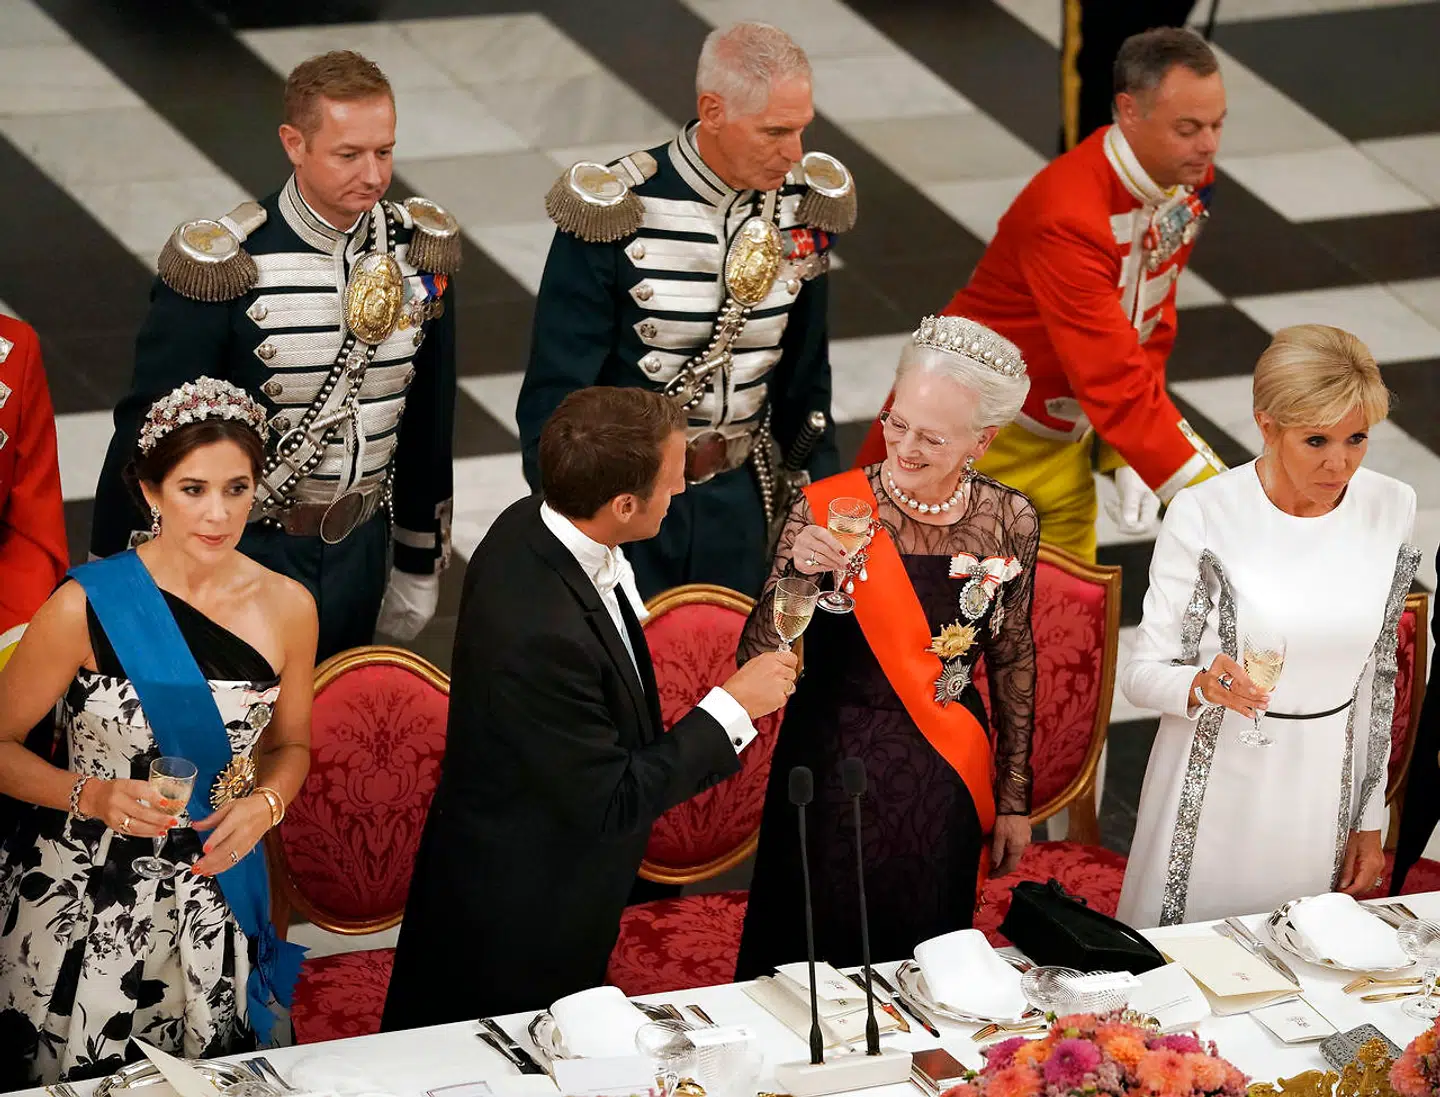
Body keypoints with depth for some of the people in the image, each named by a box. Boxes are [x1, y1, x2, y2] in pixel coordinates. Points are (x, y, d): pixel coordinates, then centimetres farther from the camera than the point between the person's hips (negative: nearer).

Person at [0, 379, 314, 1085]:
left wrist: (264, 805, -9)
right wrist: (91, 795, -23)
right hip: (79, 896, -3)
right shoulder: (87, 606, -15)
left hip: (209, 894, 3)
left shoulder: (286, 608, -4)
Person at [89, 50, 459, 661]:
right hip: (248, 556, -5)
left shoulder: (420, 249, -3)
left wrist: (419, 565, 14)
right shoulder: (223, 266, -18)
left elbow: (428, 421, 8)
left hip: (359, 552, 5)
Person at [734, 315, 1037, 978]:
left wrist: (1014, 799, 10)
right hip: (834, 773, -2)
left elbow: (1013, 660, 6)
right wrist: (799, 574, -35)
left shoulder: (1008, 522, -7)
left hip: (945, 786, 2)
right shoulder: (826, 512, -16)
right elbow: (757, 662, -17)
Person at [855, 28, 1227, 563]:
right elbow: (1114, 382, -36)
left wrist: (1129, 460, -8)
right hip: (982, 435, -7)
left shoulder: (1188, 176, -7)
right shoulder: (1068, 216, -32)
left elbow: (1152, 324, 2)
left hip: (1064, 442, 7)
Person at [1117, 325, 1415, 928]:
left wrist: (1370, 821, 9)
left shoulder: (1390, 508, -4)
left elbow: (1378, 670, 7)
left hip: (1324, 787, 3)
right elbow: (1141, 672, -10)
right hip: (1216, 783, -3)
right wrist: (1203, 685, -32)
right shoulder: (1205, 513, -16)